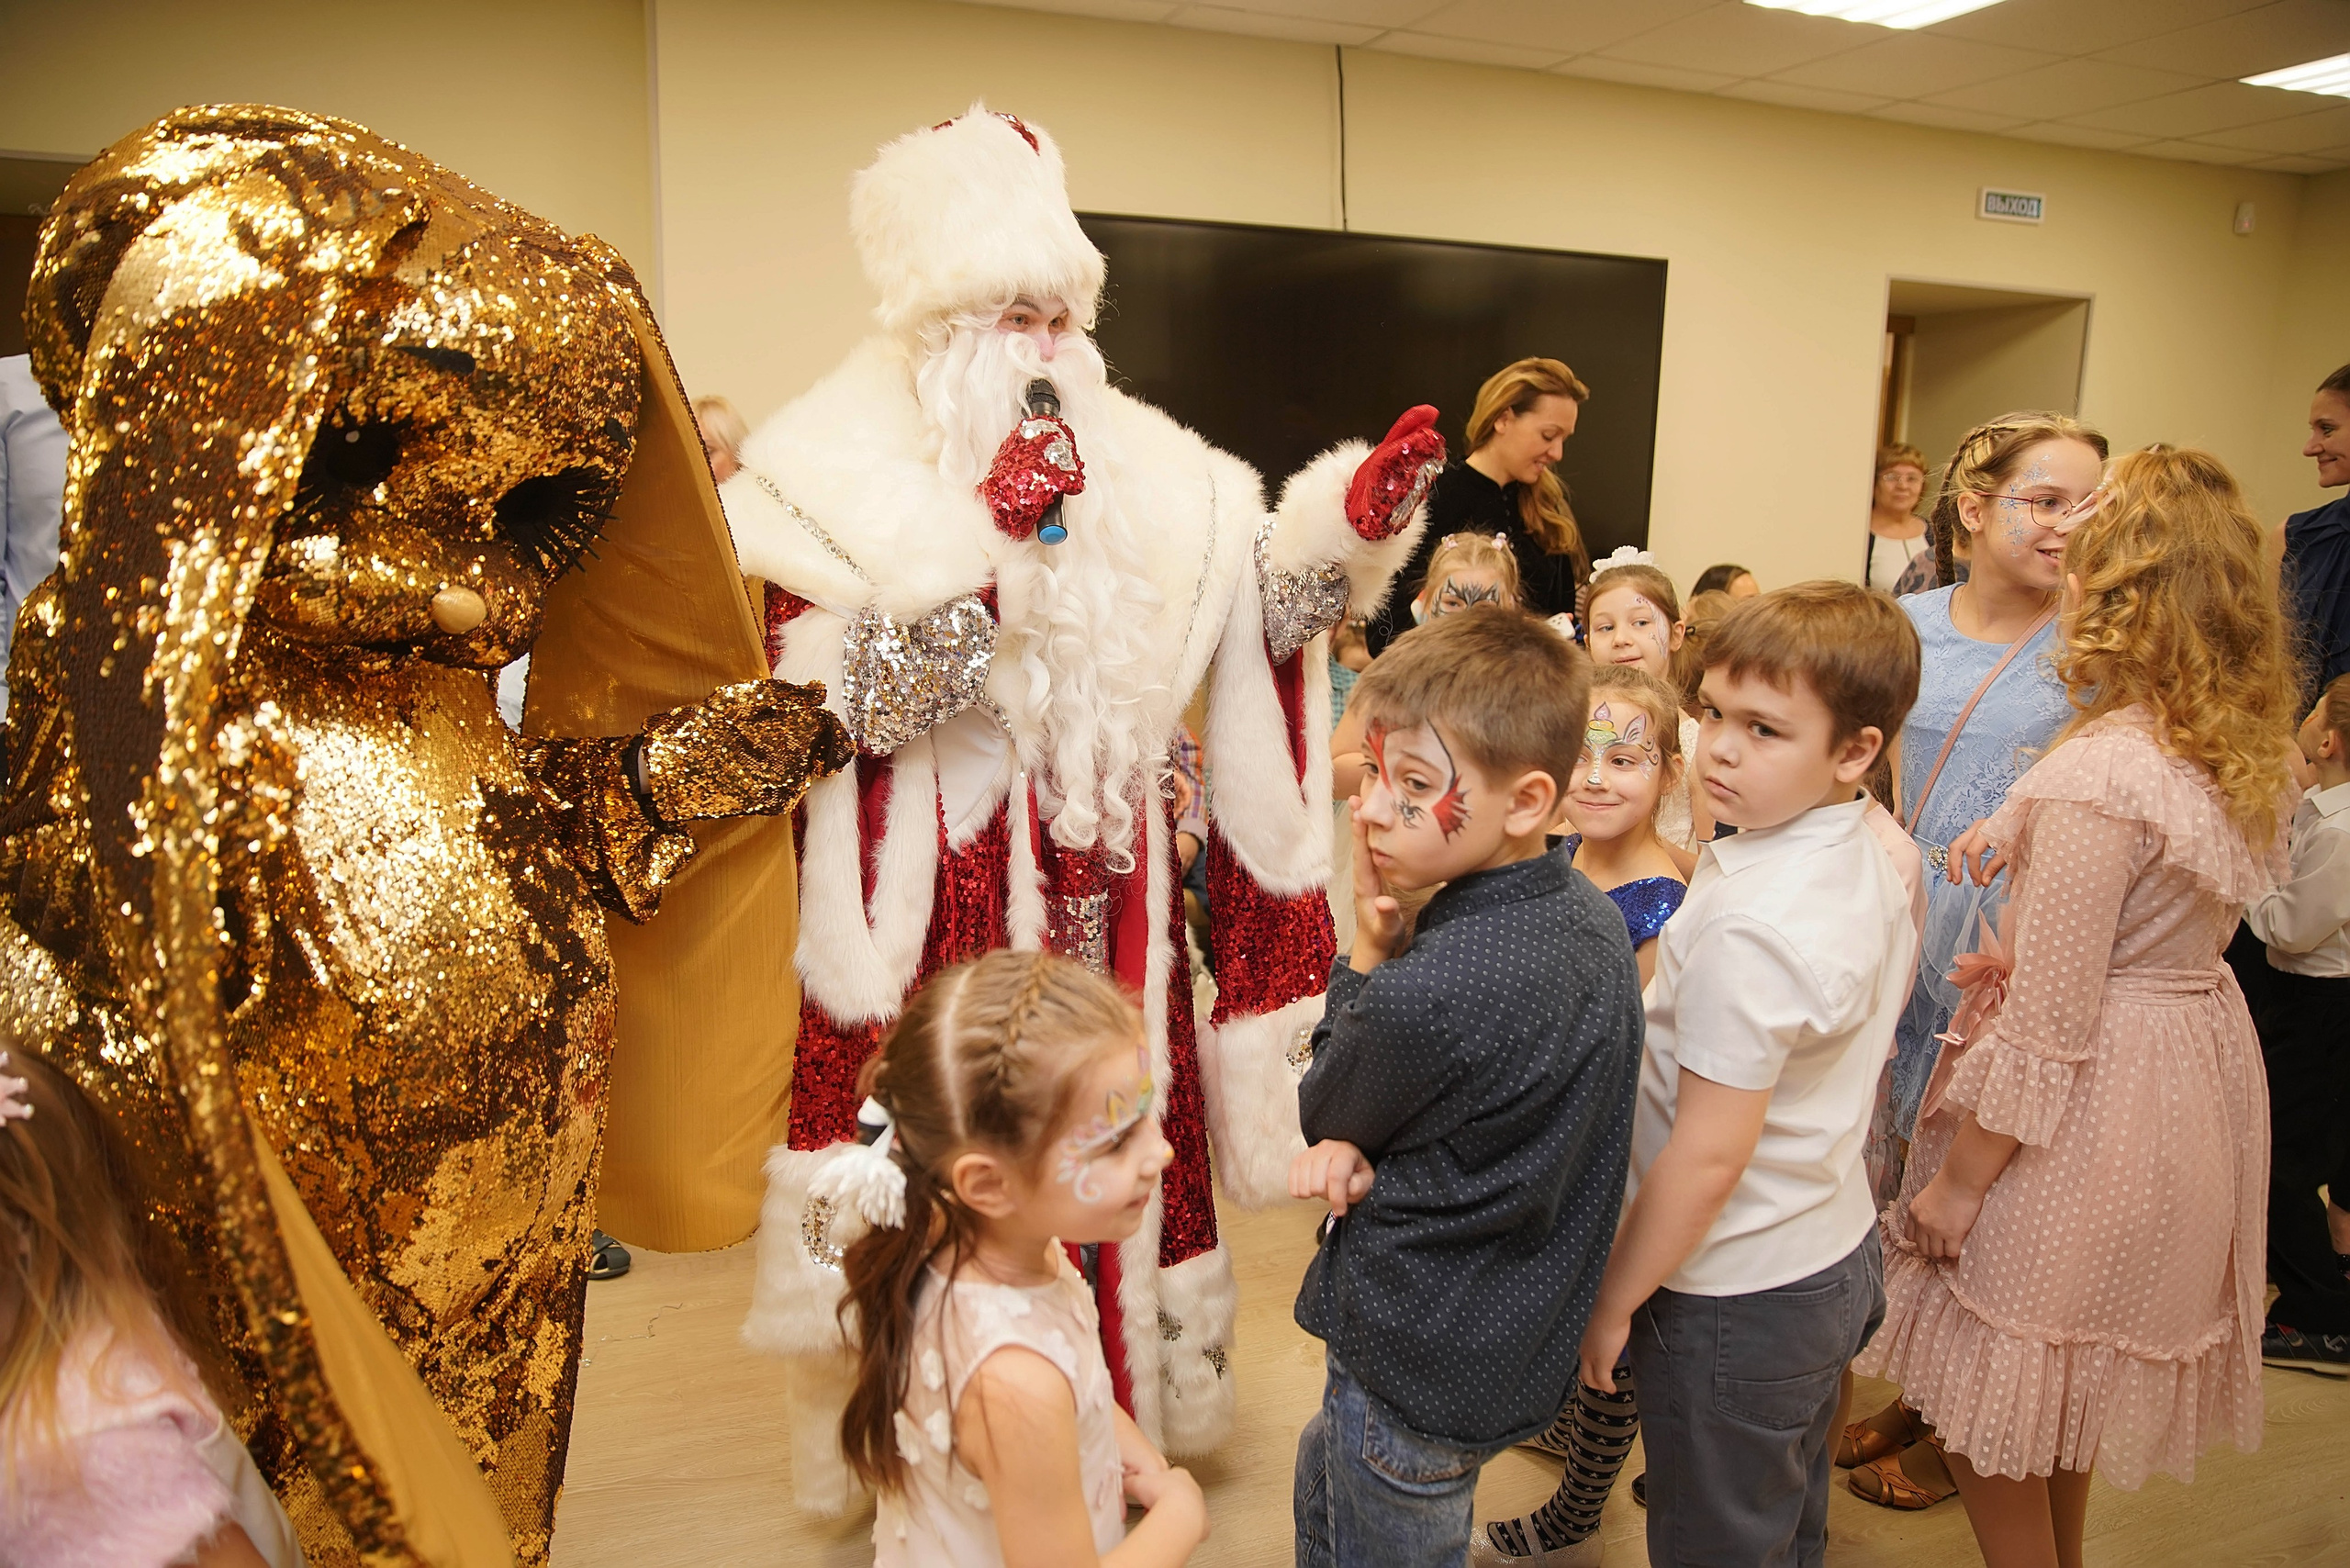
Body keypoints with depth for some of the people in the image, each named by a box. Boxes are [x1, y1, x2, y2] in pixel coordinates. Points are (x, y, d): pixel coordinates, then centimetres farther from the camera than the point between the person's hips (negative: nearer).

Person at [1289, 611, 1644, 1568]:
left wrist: (1366, 948, -11)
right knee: (1325, 1480, 28)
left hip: (1418, 1367, -8)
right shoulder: (1591, 915, -7)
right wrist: (1360, 1150, -14)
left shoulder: (1421, 994, -35)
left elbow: (1323, 1113, -12)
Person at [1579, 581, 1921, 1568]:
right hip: (1839, 1255, 9)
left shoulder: (1752, 926, -31)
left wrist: (1613, 1301, -15)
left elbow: (1709, 1156, -27)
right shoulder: (1873, 864, -3)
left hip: (1735, 1297, -9)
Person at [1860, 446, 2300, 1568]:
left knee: (1990, 1387, 11)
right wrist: (2029, 837, 7)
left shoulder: (2099, 776, -27)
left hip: (2093, 1098, -9)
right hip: (2198, 1061, 9)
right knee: (2074, 1375, 27)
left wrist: (1956, 1182, -15)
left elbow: (2049, 1023, -24)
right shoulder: (2246, 753, 0)